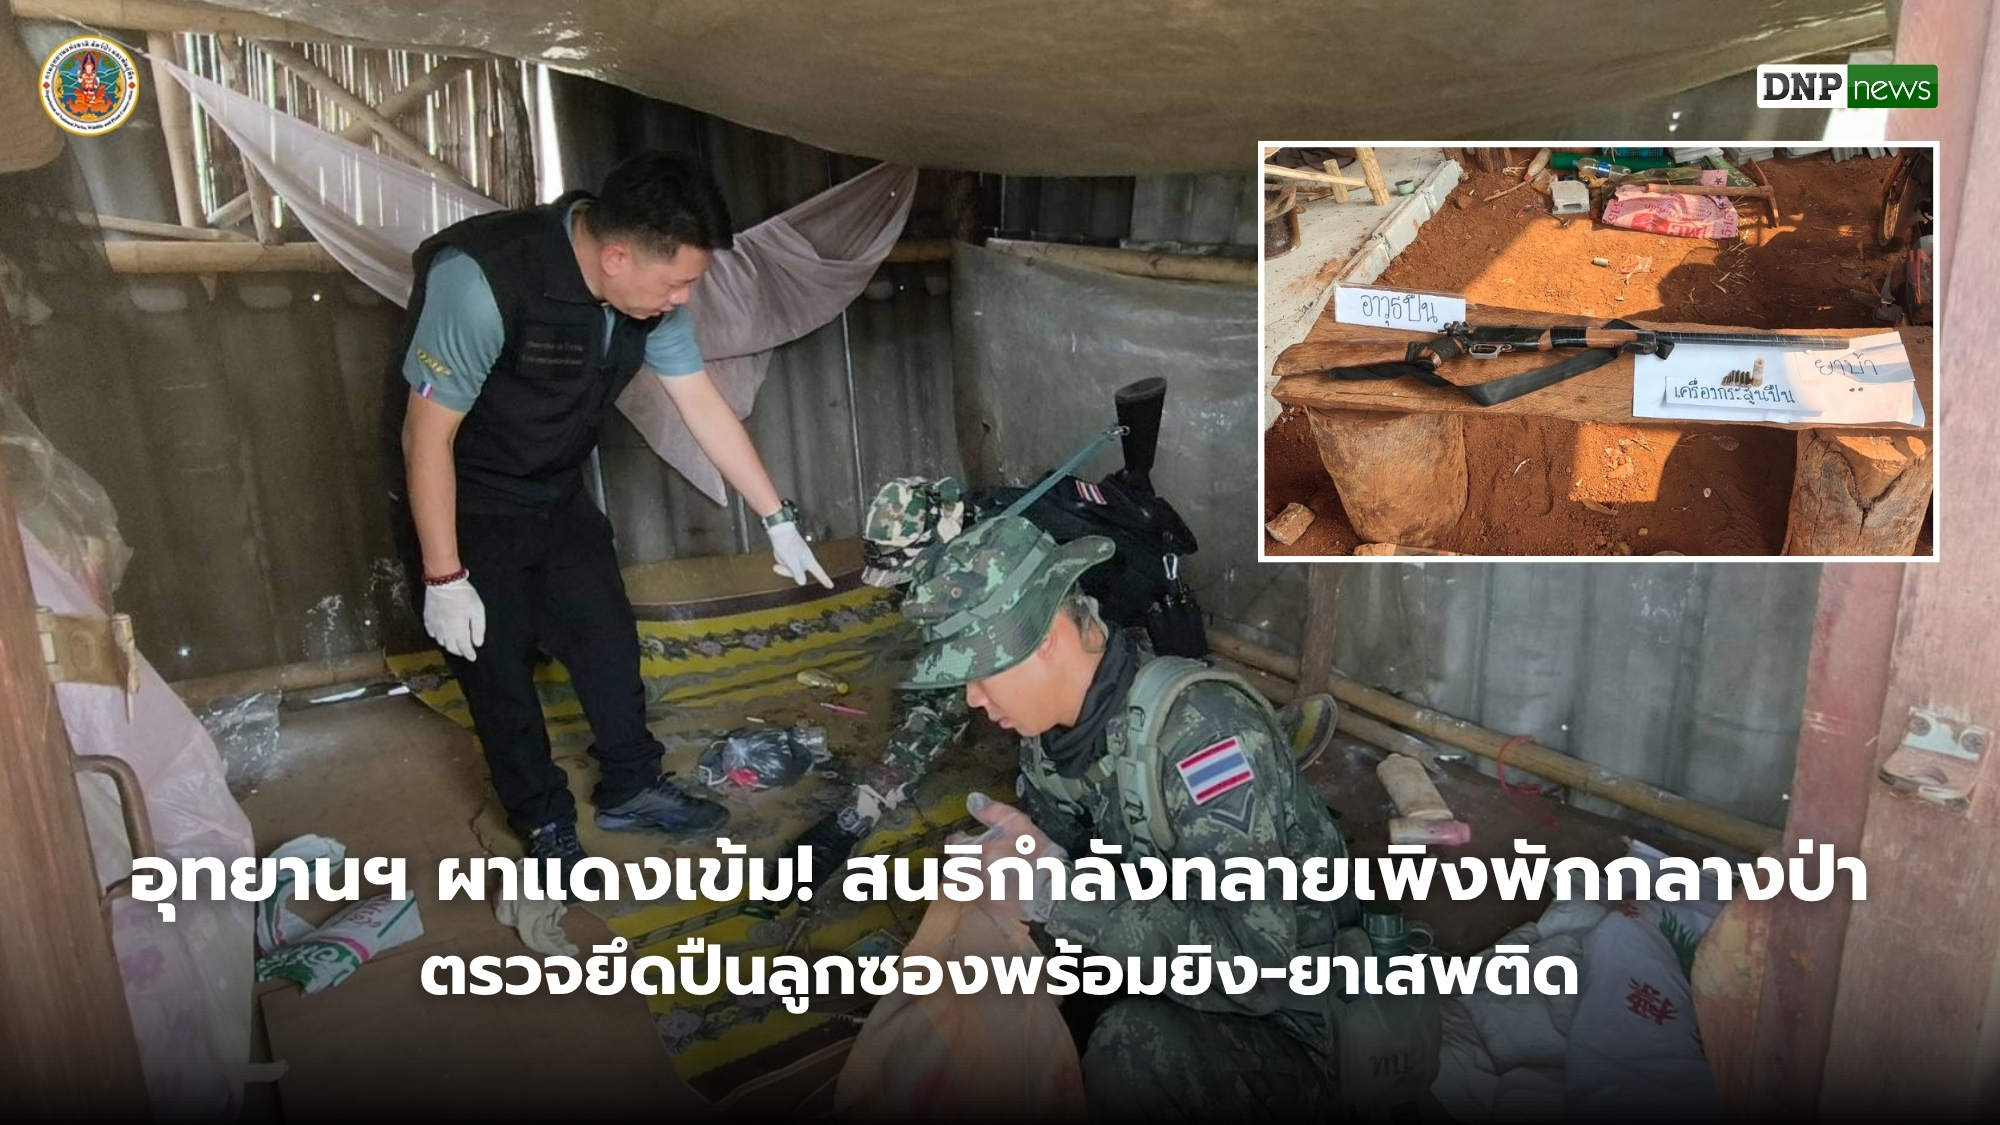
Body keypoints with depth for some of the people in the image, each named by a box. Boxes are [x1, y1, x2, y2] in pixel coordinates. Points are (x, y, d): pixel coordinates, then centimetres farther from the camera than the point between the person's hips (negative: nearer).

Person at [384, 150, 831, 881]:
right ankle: (544, 822, 23)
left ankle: (631, 789, 30)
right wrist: (444, 576, -21)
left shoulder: (648, 292, -14)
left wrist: (779, 521, -3)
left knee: (610, 642, 10)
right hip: (464, 504, -6)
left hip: (558, 495, 6)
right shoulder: (482, 280, -34)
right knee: (500, 670, 3)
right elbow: (426, 435, -26)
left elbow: (705, 407, -5)